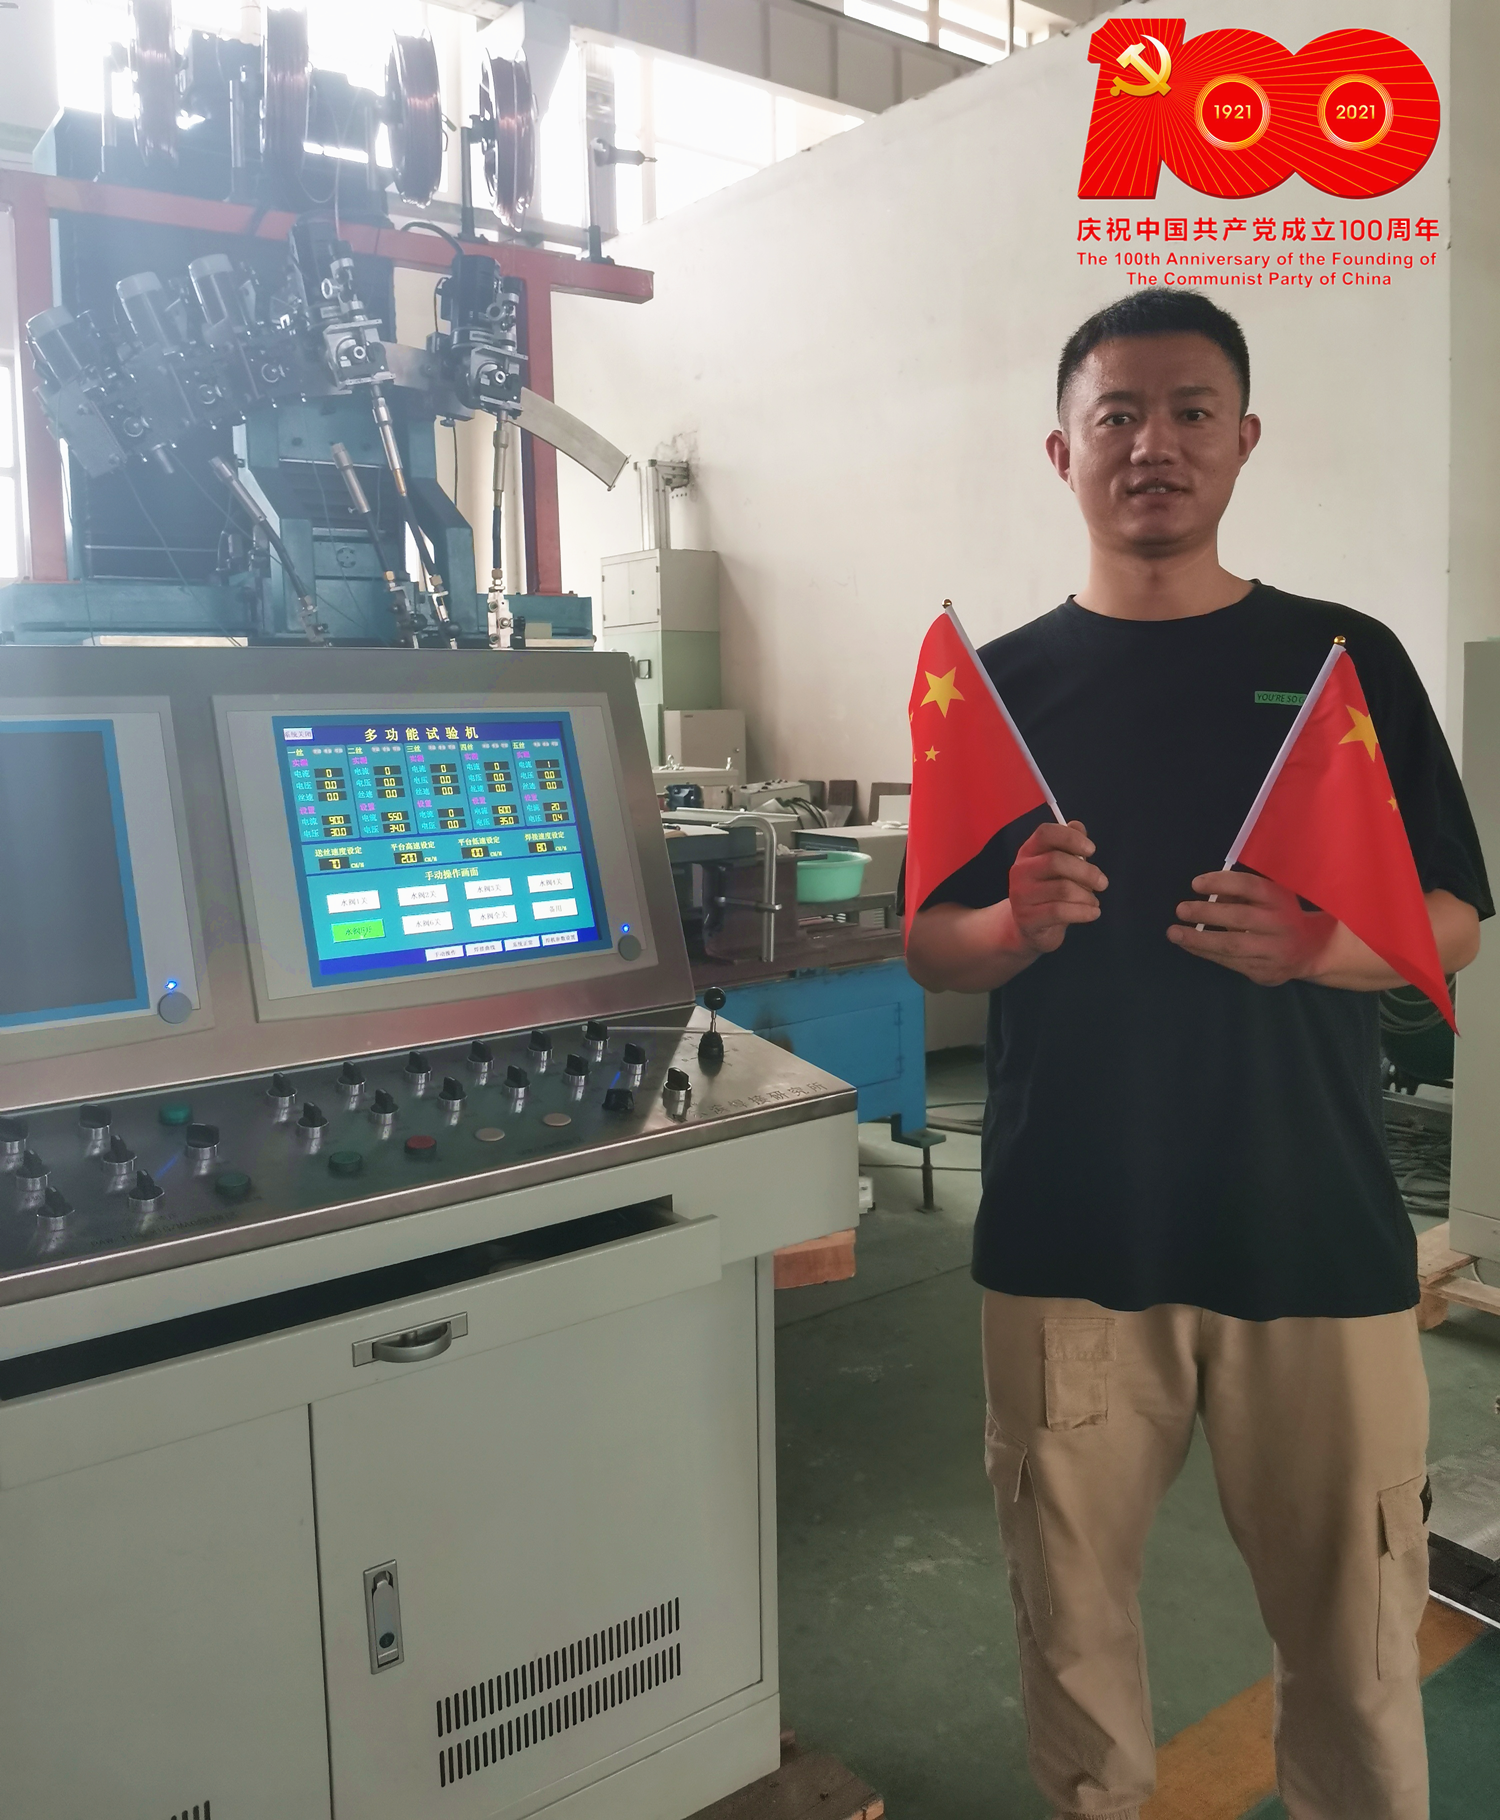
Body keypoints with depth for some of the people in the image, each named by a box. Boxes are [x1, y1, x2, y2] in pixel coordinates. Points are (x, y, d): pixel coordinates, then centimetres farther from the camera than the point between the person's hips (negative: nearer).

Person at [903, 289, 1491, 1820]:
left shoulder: (1346, 660, 4)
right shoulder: (1002, 684, 5)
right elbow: (929, 950, 5)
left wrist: (1313, 949, -17)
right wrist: (1017, 926, -17)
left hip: (1318, 1233, 0)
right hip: (1067, 1236, 1)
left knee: (1354, 1612, 10)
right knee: (1070, 1597, 13)